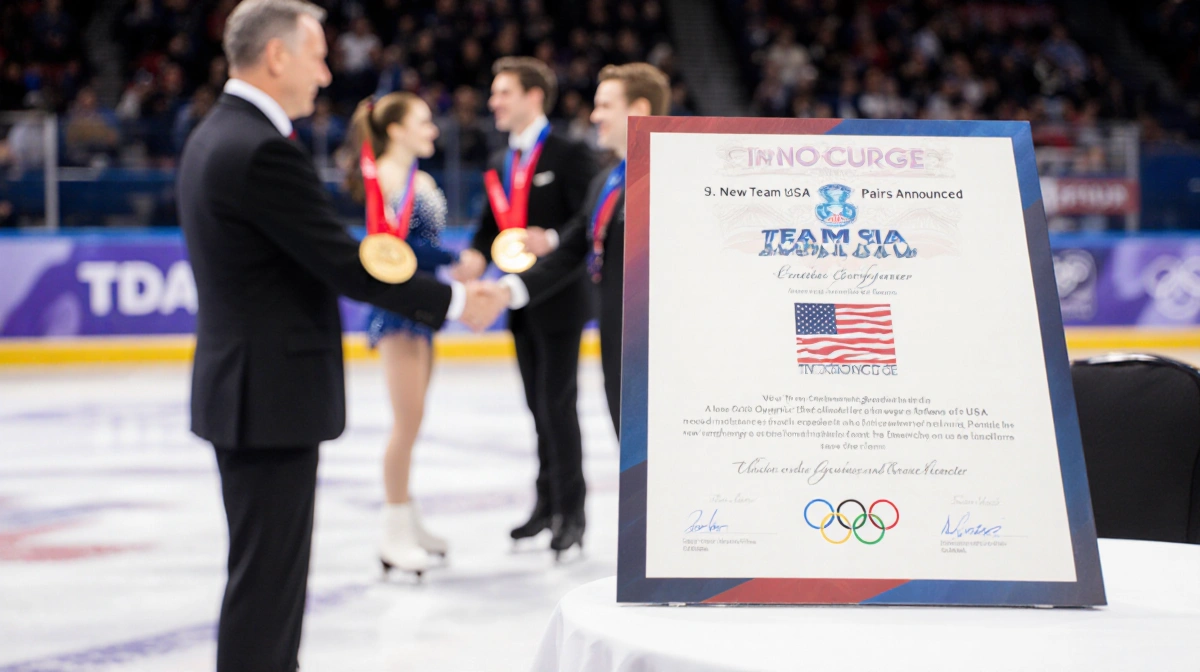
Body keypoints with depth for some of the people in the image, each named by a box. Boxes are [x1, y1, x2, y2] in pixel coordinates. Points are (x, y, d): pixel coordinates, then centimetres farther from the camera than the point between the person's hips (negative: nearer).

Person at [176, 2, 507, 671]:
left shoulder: (215, 136, 12)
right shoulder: (263, 149, -20)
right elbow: (344, 265, -19)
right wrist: (455, 301, -9)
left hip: (246, 388, 10)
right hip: (273, 392, -10)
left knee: (273, 564, 18)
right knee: (269, 570, -4)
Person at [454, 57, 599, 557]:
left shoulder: (570, 155, -10)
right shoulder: (503, 164, 14)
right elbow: (491, 224, 11)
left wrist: (551, 239, -31)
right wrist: (477, 255, -9)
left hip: (560, 299, -7)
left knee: (558, 404, -6)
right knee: (538, 405, 13)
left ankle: (571, 511, 2)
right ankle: (548, 502, 22)